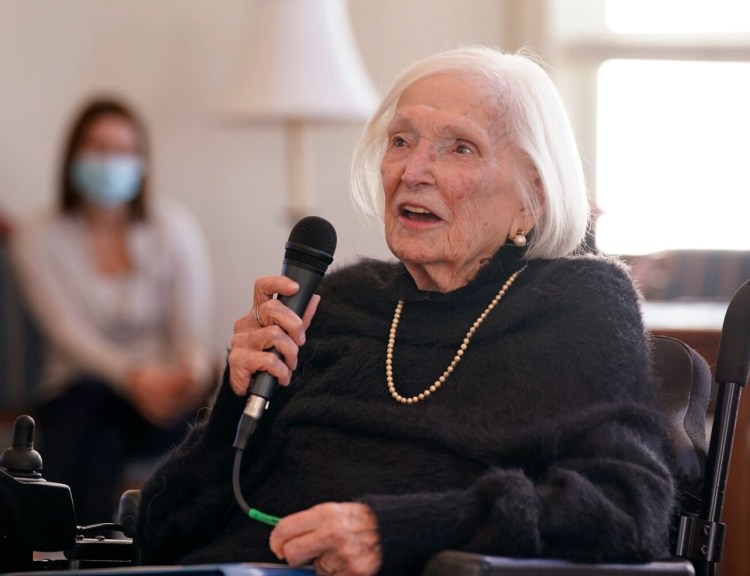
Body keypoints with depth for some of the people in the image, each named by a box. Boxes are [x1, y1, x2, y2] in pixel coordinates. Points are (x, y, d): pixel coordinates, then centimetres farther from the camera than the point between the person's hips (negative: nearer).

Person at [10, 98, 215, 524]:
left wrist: (190, 373, -33)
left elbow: (193, 332, -7)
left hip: (161, 395, 0)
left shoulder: (175, 229, -1)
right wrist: (132, 376, -32)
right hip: (78, 397, 0)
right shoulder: (39, 239, -1)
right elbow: (69, 334, -12)